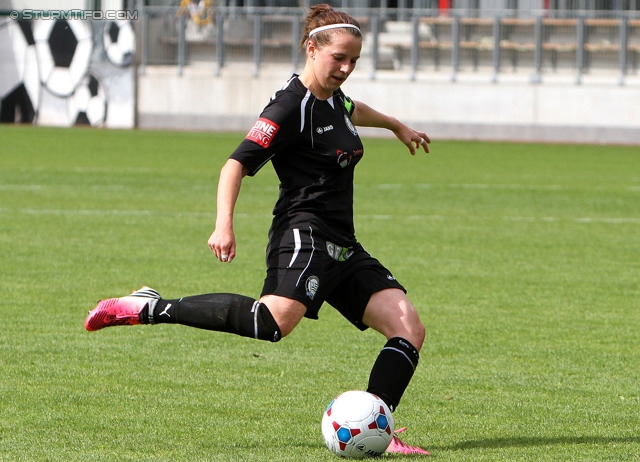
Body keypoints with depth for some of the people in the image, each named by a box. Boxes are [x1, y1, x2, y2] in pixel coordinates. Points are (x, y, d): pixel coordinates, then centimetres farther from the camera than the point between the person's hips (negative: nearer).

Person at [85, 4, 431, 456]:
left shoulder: (332, 98, 17)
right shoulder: (290, 106, -11)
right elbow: (237, 163, -18)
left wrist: (396, 126, 61)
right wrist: (224, 224, -31)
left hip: (342, 246, 10)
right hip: (303, 233, -10)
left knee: (409, 329, -3)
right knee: (276, 318, -37)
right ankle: (148, 308, -27)